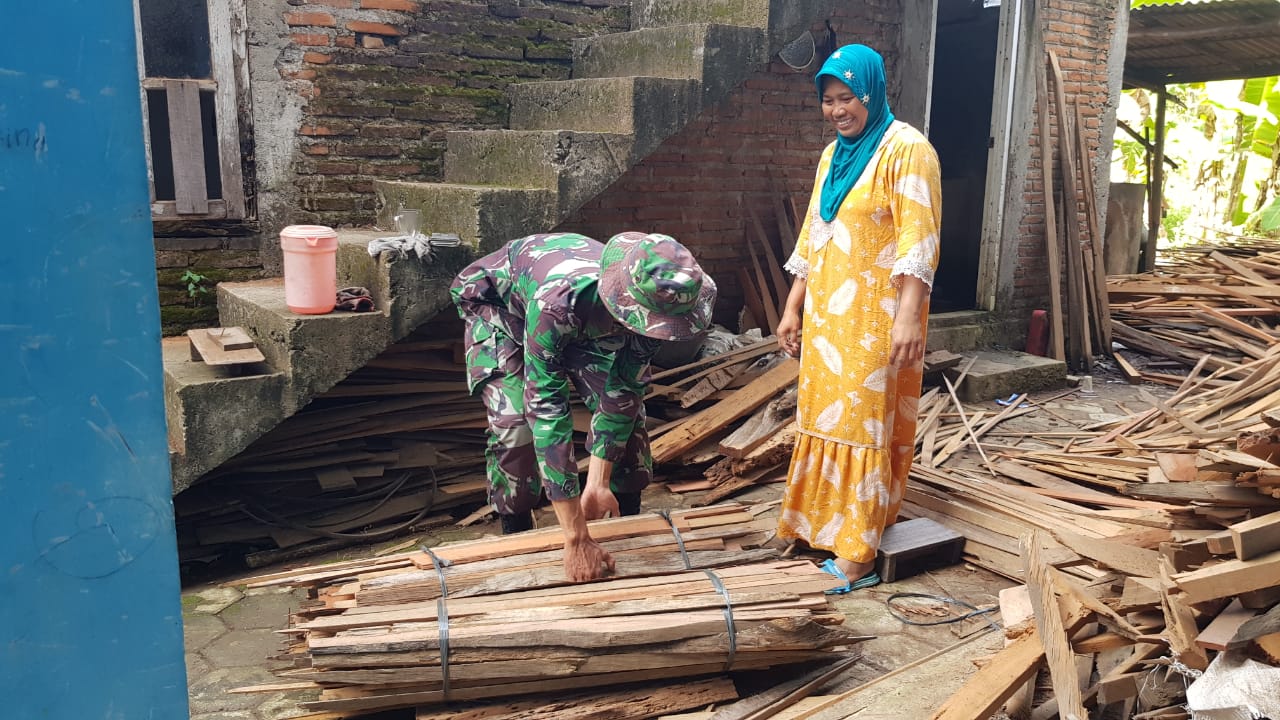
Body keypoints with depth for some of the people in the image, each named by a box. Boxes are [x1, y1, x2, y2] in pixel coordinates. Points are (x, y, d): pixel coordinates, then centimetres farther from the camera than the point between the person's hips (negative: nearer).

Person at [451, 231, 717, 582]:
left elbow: (622, 388, -20)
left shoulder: (647, 304, -32)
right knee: (516, 423, -22)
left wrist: (598, 482, -25)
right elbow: (547, 410, -47)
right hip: (498, 300, -4)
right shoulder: (557, 302, -48)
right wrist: (576, 540, -46)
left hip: (583, 321, 4)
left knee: (627, 407, -7)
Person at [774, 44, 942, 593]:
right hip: (826, 311, 7)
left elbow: (918, 239, -17)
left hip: (875, 315, -7)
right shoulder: (833, 155, 14)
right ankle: (819, 526, 23)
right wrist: (793, 307, 14)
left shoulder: (906, 150, -9)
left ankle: (858, 556, 2)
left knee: (865, 421, -4)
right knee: (824, 419, 11)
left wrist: (908, 316, -25)